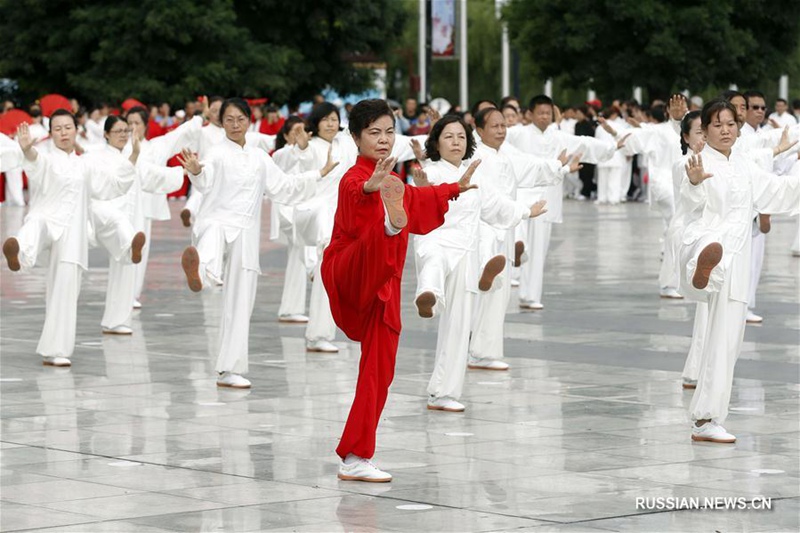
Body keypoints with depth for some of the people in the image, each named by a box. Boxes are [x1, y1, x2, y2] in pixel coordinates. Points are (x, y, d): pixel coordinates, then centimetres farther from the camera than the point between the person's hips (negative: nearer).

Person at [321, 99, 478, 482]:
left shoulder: (387, 181, 18)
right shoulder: (356, 181, -11)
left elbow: (416, 201, 42)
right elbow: (355, 199, -37)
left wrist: (456, 189, 54)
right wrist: (371, 188, -60)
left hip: (379, 290, 9)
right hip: (350, 278, -9)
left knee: (379, 373, 7)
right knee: (379, 242, -40)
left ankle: (354, 459, 13)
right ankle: (392, 224, -79)